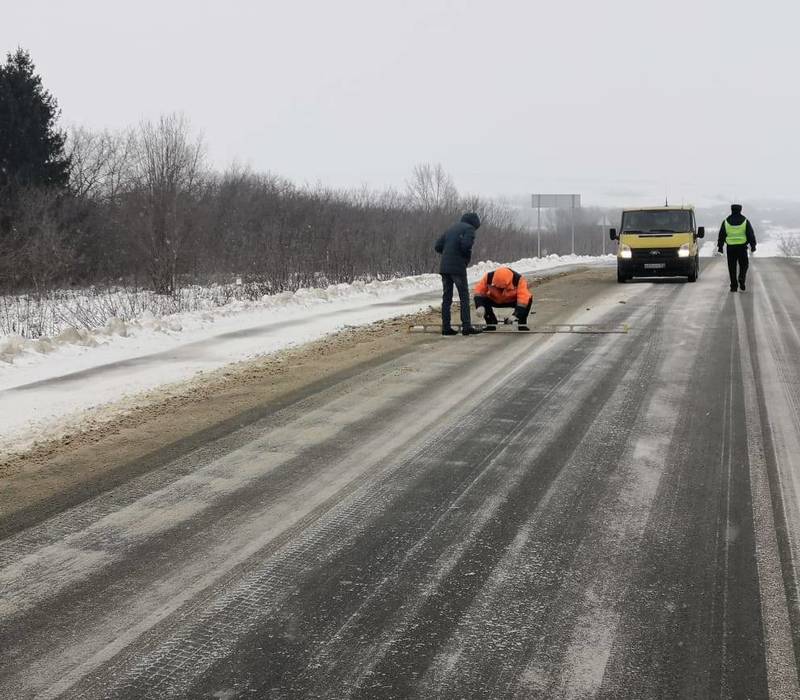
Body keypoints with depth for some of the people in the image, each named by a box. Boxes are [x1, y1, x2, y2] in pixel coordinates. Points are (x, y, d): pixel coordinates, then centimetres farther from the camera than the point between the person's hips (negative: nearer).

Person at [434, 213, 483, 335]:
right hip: (458, 267, -6)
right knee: (464, 296, 1)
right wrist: (467, 257, 1)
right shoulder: (469, 229, 0)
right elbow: (466, 245, -17)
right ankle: (466, 326, -2)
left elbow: (437, 246, 16)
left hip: (444, 267, 6)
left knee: (446, 297, 8)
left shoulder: (451, 228, 21)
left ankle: (446, 327, 7)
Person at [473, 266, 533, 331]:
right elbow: (479, 290, -18)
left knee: (528, 299, -30)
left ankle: (522, 325, -10)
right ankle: (490, 324, -7)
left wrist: (516, 315, -45)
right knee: (483, 300, -28)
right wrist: (480, 306, -33)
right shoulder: (488, 277, -27)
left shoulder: (518, 280, -32)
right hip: (494, 301, 2)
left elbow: (523, 298, -38)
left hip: (513, 301, -2)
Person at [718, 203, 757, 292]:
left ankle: (734, 286, 3)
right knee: (743, 265, 13)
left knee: (732, 267, 5)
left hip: (730, 247, 1)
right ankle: (741, 279, -12)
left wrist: (720, 246, 13)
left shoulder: (726, 222, 4)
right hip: (742, 247, -1)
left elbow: (721, 235, 7)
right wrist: (753, 246, 7)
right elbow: (751, 234, 1)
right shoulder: (745, 221, 1)